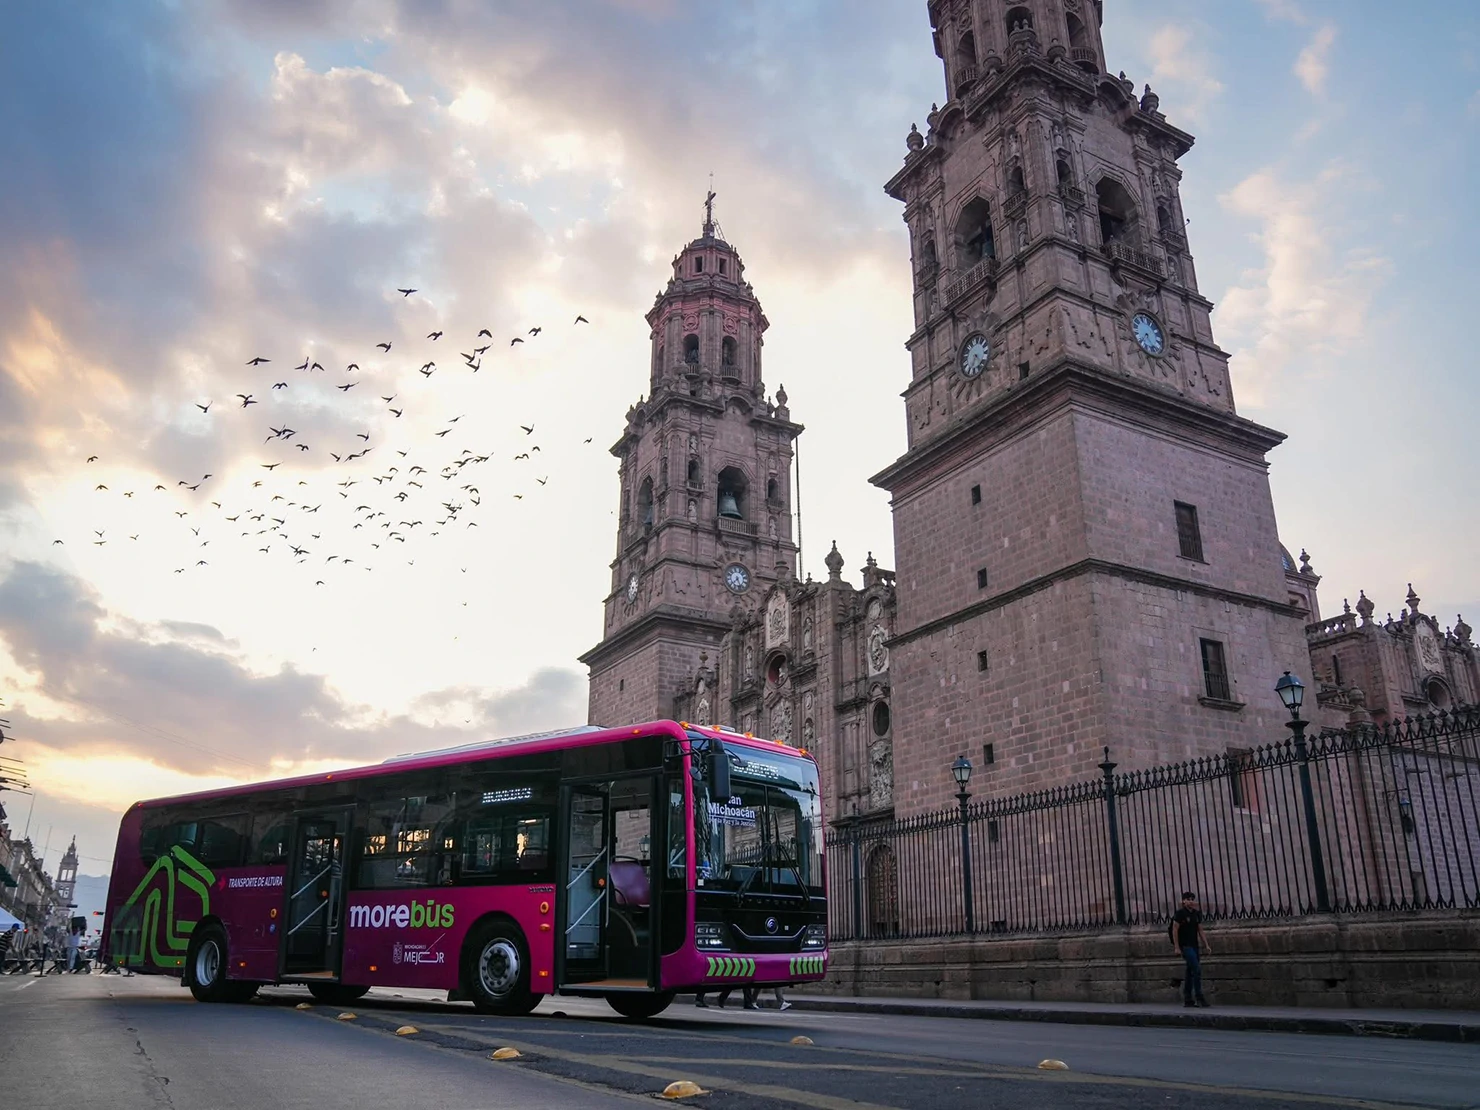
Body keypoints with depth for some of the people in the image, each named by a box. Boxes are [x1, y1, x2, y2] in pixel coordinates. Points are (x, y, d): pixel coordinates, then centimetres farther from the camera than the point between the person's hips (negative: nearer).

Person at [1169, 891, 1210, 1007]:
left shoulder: (1196, 914, 11)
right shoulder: (1180, 914, -8)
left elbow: (1200, 930, 15)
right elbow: (1174, 930, -10)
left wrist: (1206, 945, 7)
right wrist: (1177, 947, -13)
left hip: (1195, 946, 7)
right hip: (1185, 946, -7)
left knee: (1190, 972, 9)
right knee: (1197, 969, -16)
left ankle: (1187, 1000, 13)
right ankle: (1199, 997, -11)